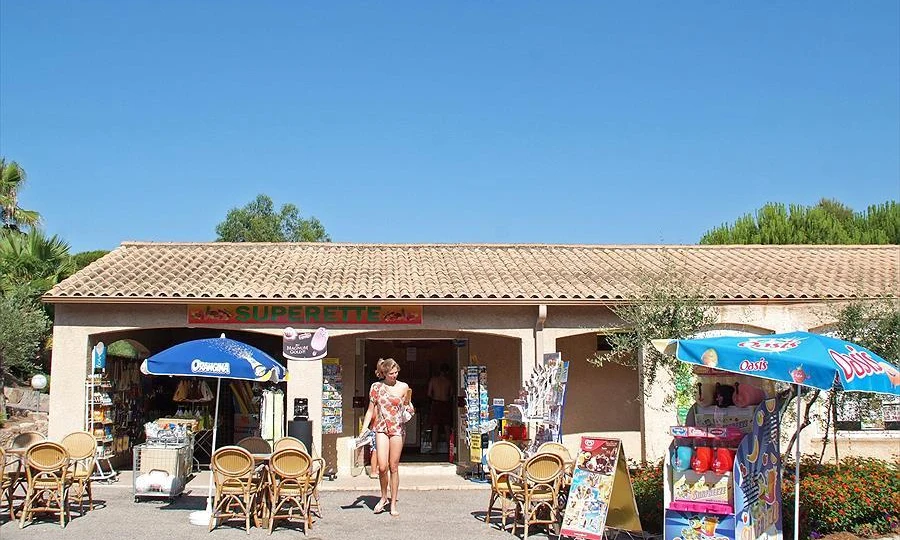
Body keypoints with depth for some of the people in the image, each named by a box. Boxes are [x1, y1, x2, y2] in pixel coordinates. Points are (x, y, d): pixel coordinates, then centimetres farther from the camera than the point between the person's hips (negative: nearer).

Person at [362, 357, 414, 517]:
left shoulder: (403, 387, 3)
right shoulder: (376, 387, 4)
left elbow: (408, 408, 12)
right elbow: (371, 411, 8)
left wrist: (409, 406, -11)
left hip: (397, 428, 0)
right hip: (381, 428, 0)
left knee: (394, 467, 2)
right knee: (382, 467, -10)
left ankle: (393, 503, 12)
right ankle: (383, 497, 15)